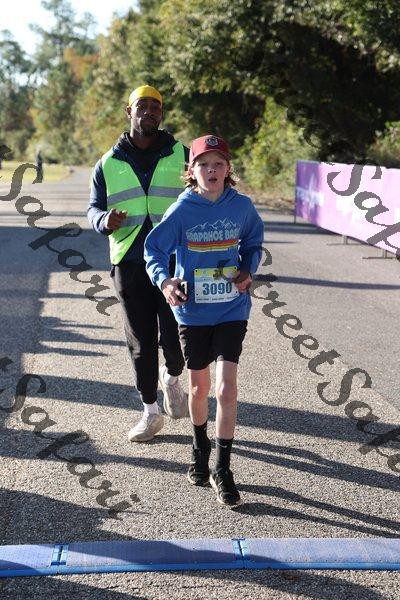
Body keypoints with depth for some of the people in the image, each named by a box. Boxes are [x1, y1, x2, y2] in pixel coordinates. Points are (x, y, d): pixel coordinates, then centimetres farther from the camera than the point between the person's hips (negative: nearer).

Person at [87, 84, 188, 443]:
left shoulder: (182, 155, 8)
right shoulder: (109, 163, 11)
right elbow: (93, 207, 16)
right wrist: (104, 220, -8)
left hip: (175, 262, -1)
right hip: (129, 264, 2)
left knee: (175, 338, -6)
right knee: (141, 342, 7)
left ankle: (172, 378, 29)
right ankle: (151, 412, 22)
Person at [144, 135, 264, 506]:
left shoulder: (242, 206, -4)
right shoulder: (182, 210, -8)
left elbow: (254, 243, 14)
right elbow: (154, 249, -1)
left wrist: (248, 271, -5)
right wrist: (163, 280, -20)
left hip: (232, 310, 0)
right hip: (192, 311, 0)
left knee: (227, 388, -10)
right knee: (199, 387, 14)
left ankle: (222, 470, 3)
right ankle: (200, 450, 40)